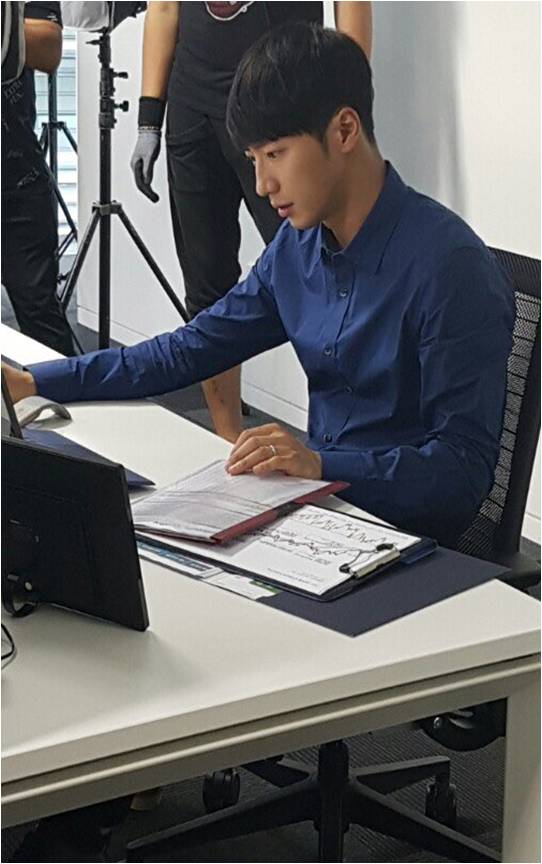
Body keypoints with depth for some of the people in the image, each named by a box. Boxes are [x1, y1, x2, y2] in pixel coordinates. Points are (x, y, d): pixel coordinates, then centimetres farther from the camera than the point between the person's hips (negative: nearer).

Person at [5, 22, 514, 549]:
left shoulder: (449, 268, -19)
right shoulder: (298, 246, 5)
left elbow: (464, 468, -20)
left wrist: (321, 464, -33)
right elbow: (190, 350, 12)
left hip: (409, 536, -7)